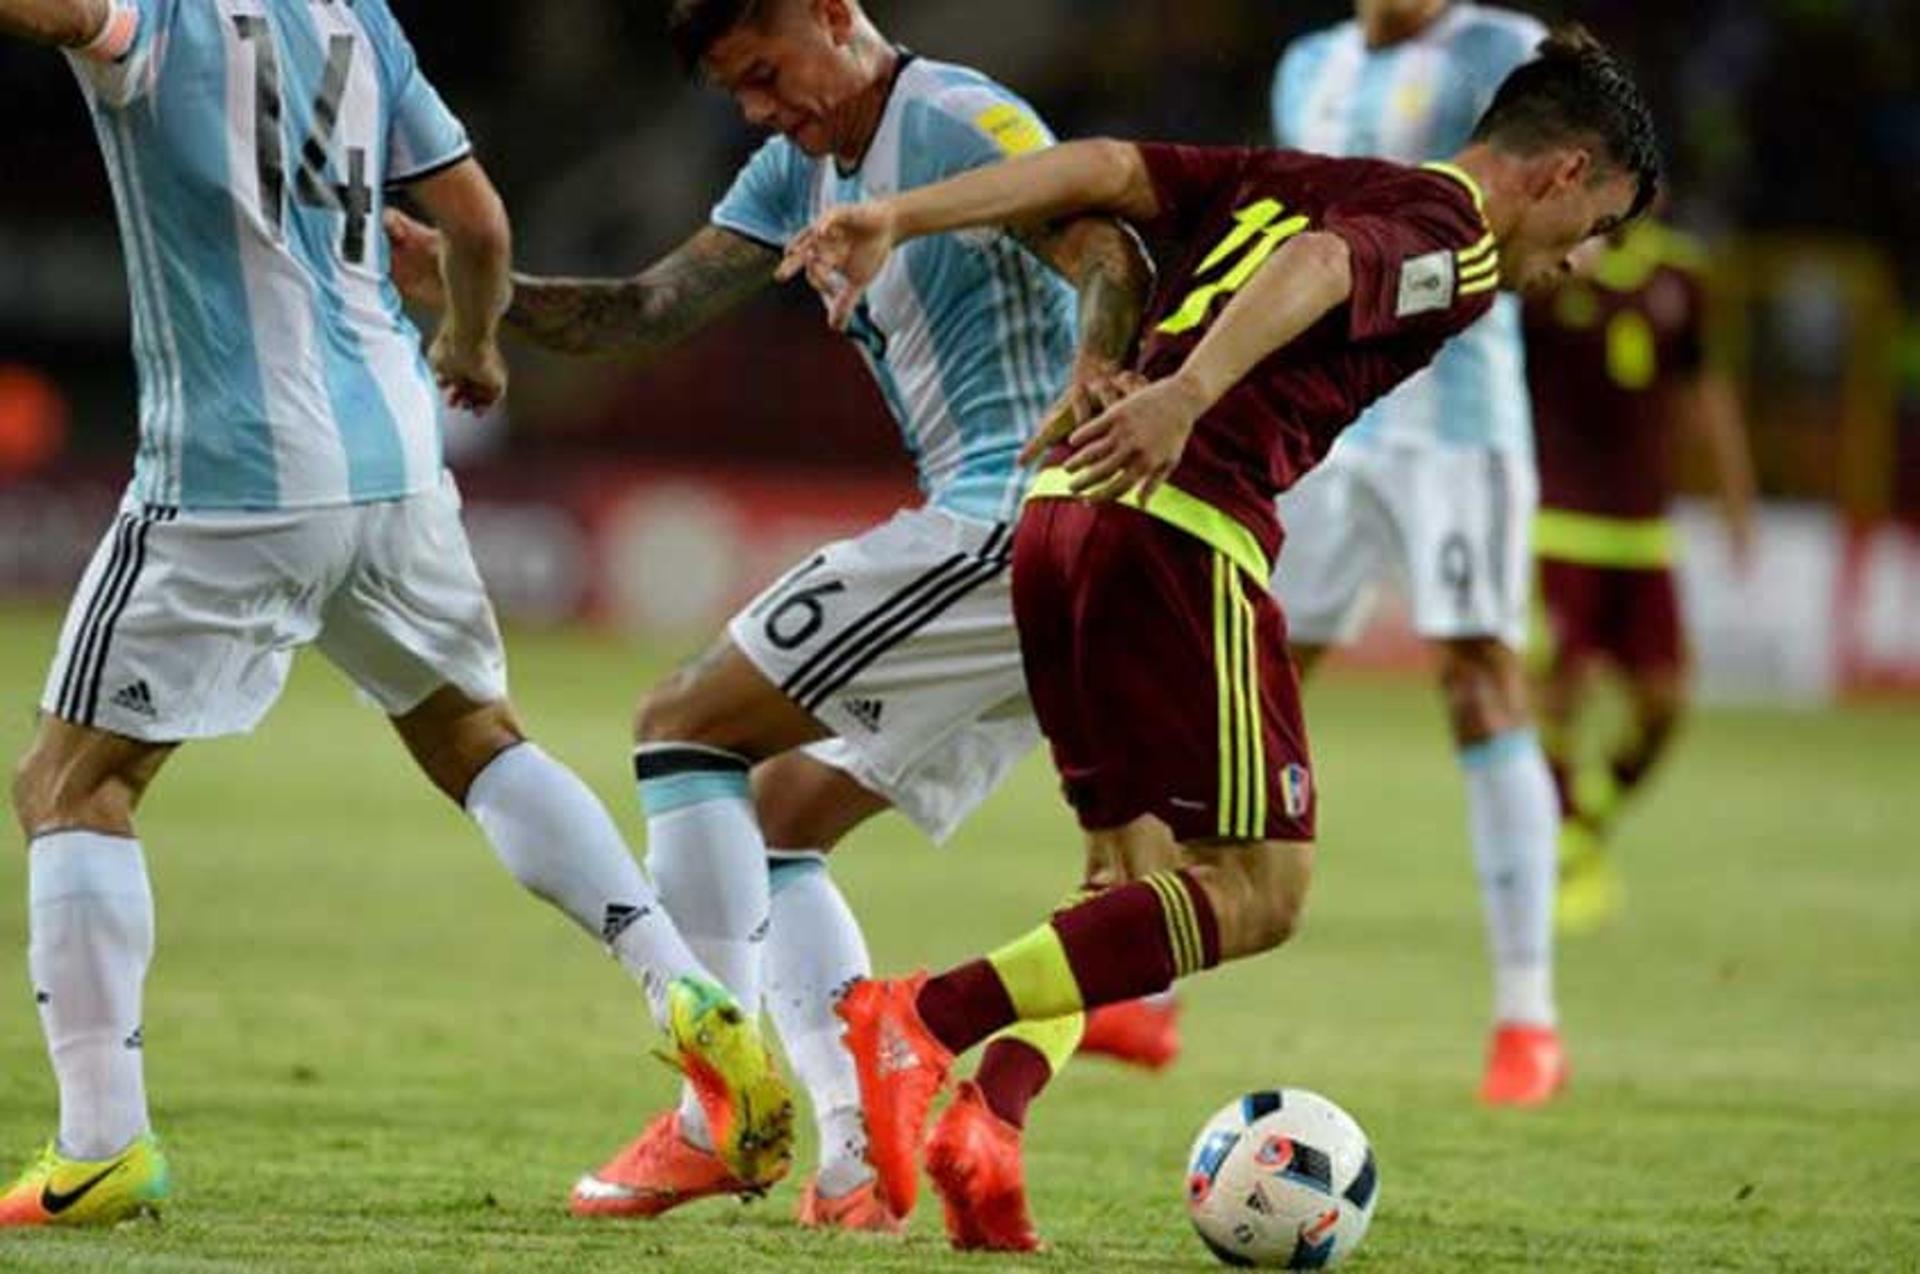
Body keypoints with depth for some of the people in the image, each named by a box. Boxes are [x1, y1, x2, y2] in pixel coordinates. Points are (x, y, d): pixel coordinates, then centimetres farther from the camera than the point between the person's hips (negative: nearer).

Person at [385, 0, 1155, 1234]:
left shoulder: (956, 121, -10)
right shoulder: (802, 170, 19)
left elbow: (1111, 260, -23)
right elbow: (652, 310, 17)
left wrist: (1090, 385, -42)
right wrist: (473, 289, 4)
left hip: (1013, 521, -10)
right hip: (1019, 562, 10)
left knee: (687, 724, -7)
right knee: (776, 812, 15)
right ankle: (857, 1164, 3)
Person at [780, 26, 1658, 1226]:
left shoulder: (1293, 175, 25)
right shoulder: (1454, 243, 1)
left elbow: (1104, 169, 14)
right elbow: (1317, 270, -19)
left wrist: (899, 218, 7)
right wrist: (1187, 396, -33)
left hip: (1060, 506, 9)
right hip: (1187, 528, -9)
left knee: (1140, 872, 17)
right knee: (1258, 892, -4)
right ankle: (926, 1021, -16)